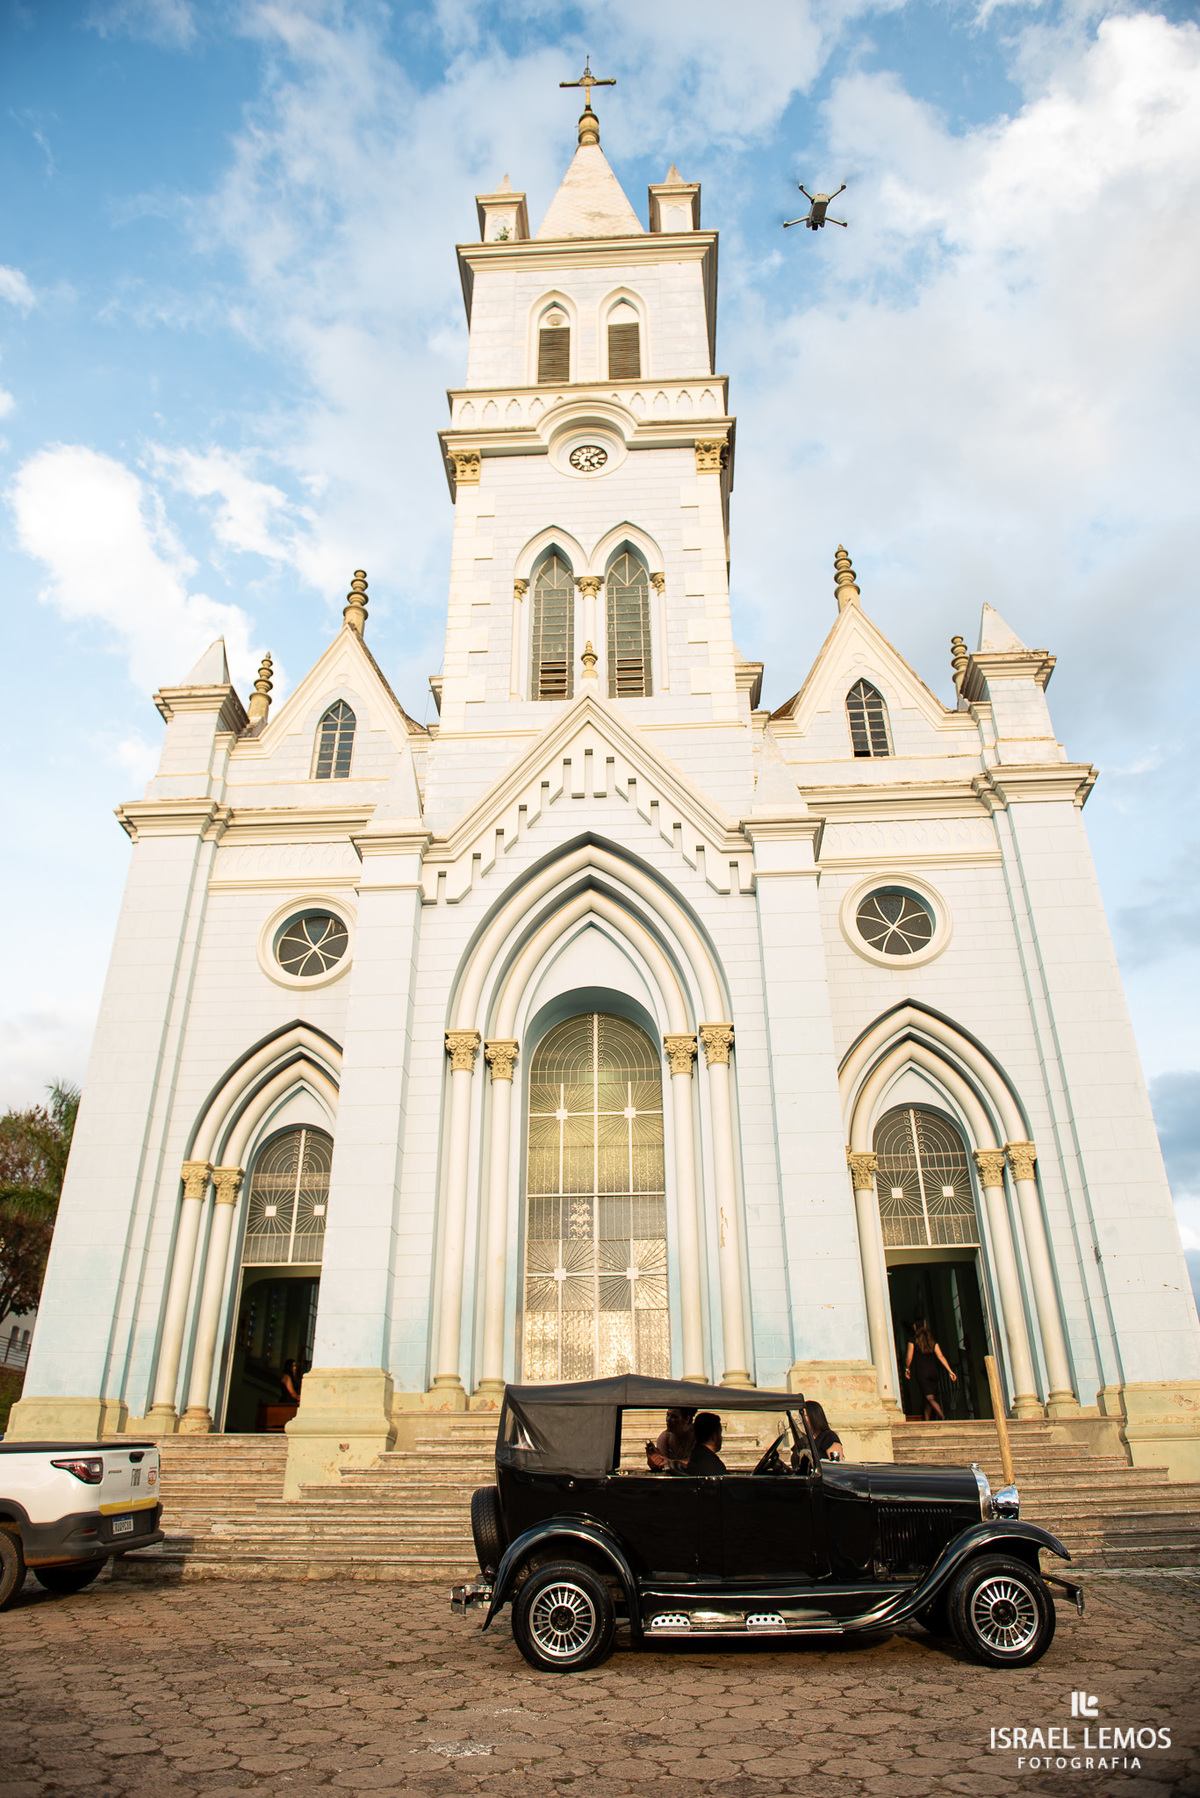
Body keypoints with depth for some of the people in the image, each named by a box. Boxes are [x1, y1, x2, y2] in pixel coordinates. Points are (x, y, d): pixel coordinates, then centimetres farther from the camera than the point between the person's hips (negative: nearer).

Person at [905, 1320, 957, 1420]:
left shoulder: (913, 1341, -2)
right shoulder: (933, 1341, 10)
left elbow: (909, 1358, -1)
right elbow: (941, 1356, 1)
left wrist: (907, 1369, 16)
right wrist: (950, 1371, 0)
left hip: (922, 1373, -5)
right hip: (933, 1372, 5)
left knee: (930, 1398, -11)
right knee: (927, 1400, 15)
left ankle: (944, 1419, -27)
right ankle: (927, 1421, 13)